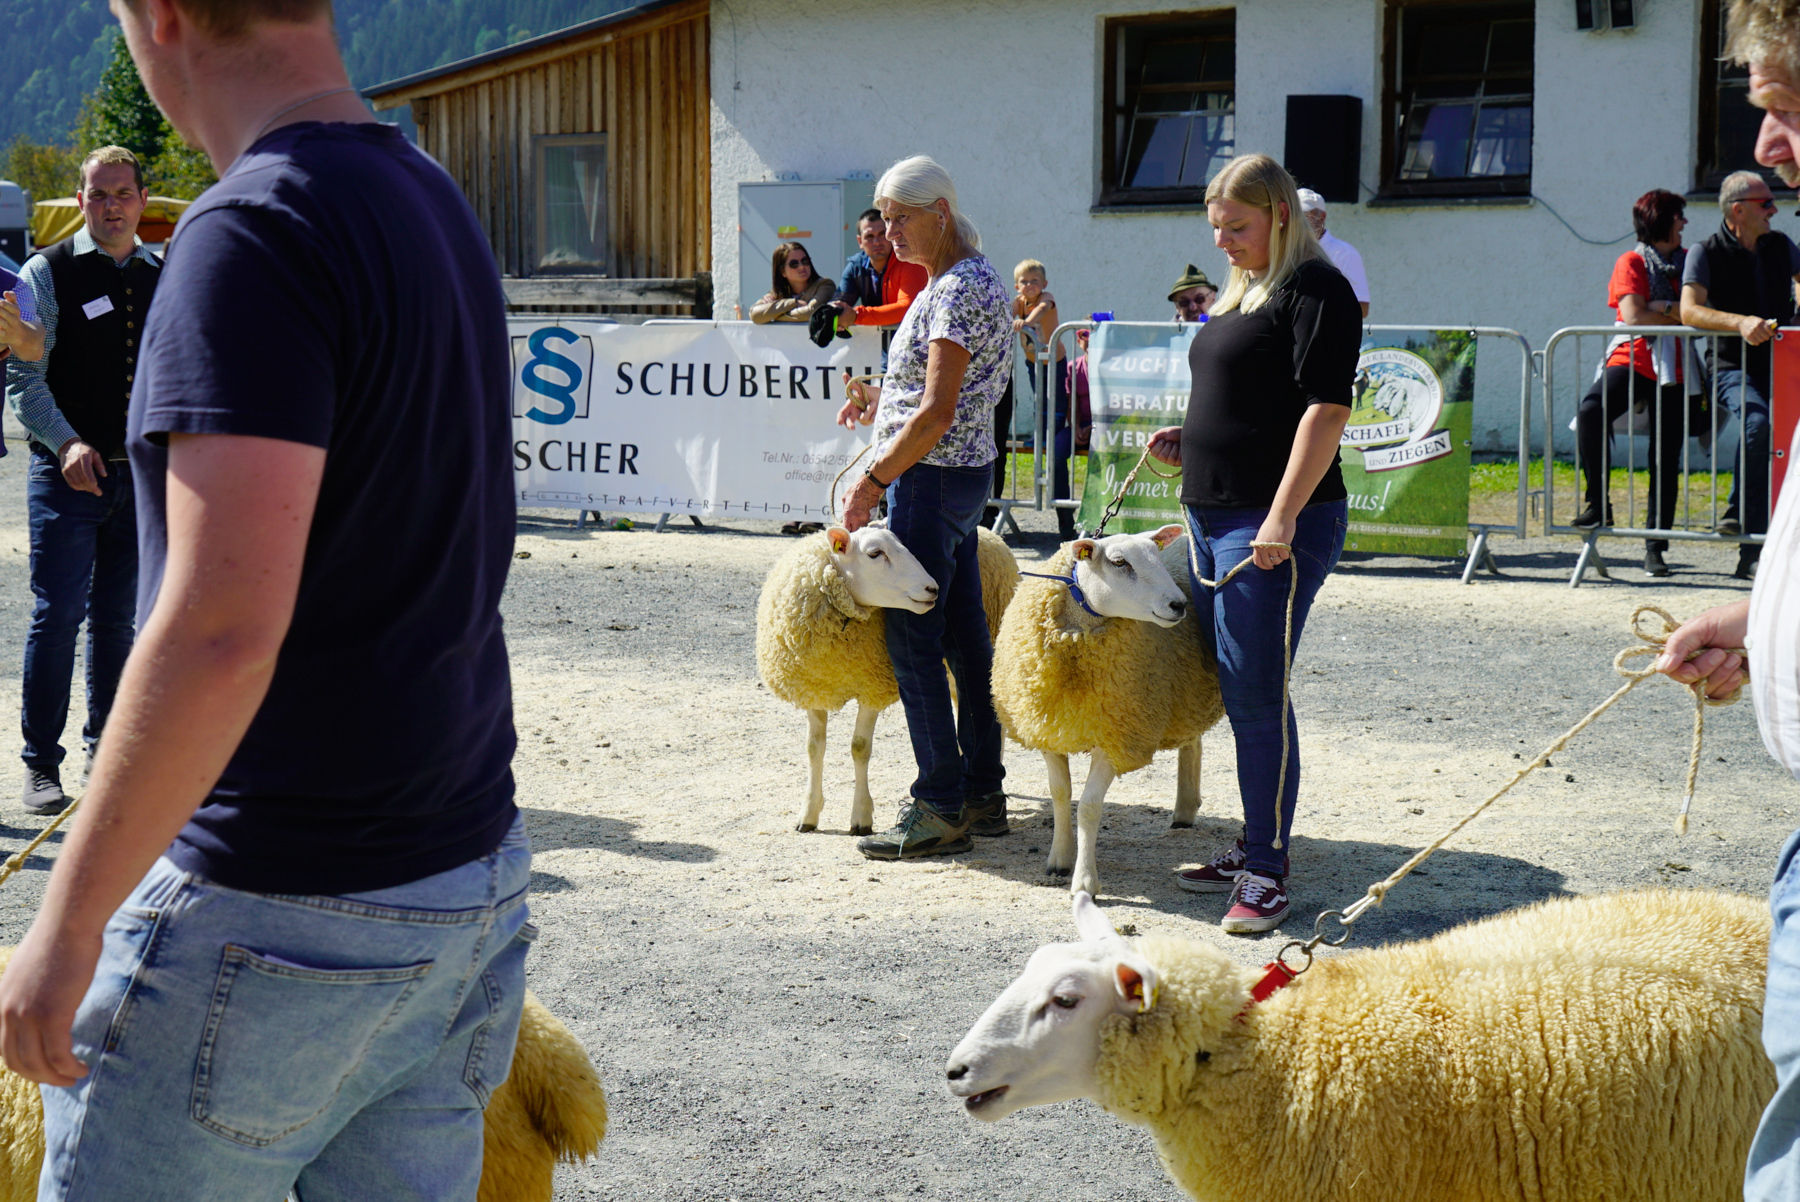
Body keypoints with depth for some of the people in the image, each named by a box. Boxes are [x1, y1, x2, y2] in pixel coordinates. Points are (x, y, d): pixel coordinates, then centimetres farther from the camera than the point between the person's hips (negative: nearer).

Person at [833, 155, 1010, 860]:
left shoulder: (959, 289, -17)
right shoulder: (959, 278, 15)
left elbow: (937, 412, -22)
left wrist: (874, 479, -18)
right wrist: (885, 401, 15)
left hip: (931, 478, -11)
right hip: (963, 475, 11)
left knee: (913, 640, -6)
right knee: (964, 635, 12)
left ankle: (939, 809, -3)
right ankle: (983, 792, 19)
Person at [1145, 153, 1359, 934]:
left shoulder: (1313, 288, -9)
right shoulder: (1241, 292, 19)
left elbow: (1326, 407, -18)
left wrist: (1283, 516, -24)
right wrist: (1189, 438, 12)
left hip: (1276, 525, -9)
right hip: (1212, 517, 9)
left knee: (1257, 695, -8)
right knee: (1236, 695, 12)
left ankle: (1268, 871, -2)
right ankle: (1254, 848, 21)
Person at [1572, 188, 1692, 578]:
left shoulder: (1689, 261, 17)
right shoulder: (1632, 262, 4)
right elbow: (1633, 315, -9)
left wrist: (1662, 307, -9)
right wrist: (1680, 314, -3)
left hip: (1673, 366, 4)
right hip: (1631, 359, -4)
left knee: (1666, 458, 0)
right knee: (1591, 411, -32)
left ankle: (1655, 546, 6)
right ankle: (1599, 505, -20)